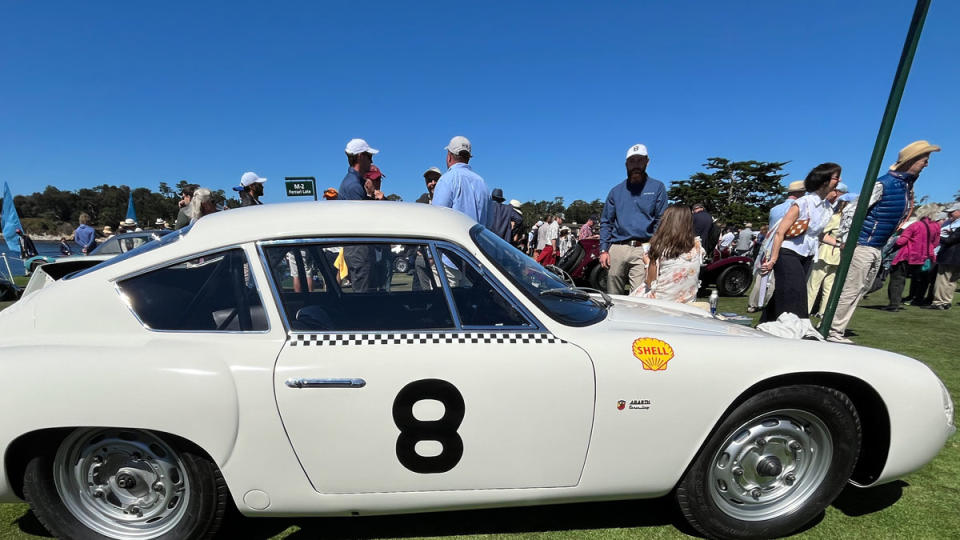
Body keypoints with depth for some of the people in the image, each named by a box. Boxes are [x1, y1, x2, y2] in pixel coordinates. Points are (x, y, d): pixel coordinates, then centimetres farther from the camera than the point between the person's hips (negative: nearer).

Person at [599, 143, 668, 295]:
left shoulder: (657, 187, 9)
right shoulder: (616, 191, 16)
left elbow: (661, 221, 3)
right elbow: (606, 222, 13)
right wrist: (604, 250, 2)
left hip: (643, 249, -2)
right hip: (616, 249, 3)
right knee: (612, 297, 7)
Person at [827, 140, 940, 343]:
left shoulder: (908, 185, 13)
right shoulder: (883, 184, -13)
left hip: (877, 249, 9)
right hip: (862, 246, -9)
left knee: (860, 291, 11)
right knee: (850, 291, -7)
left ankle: (838, 330, 17)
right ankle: (833, 332, -1)